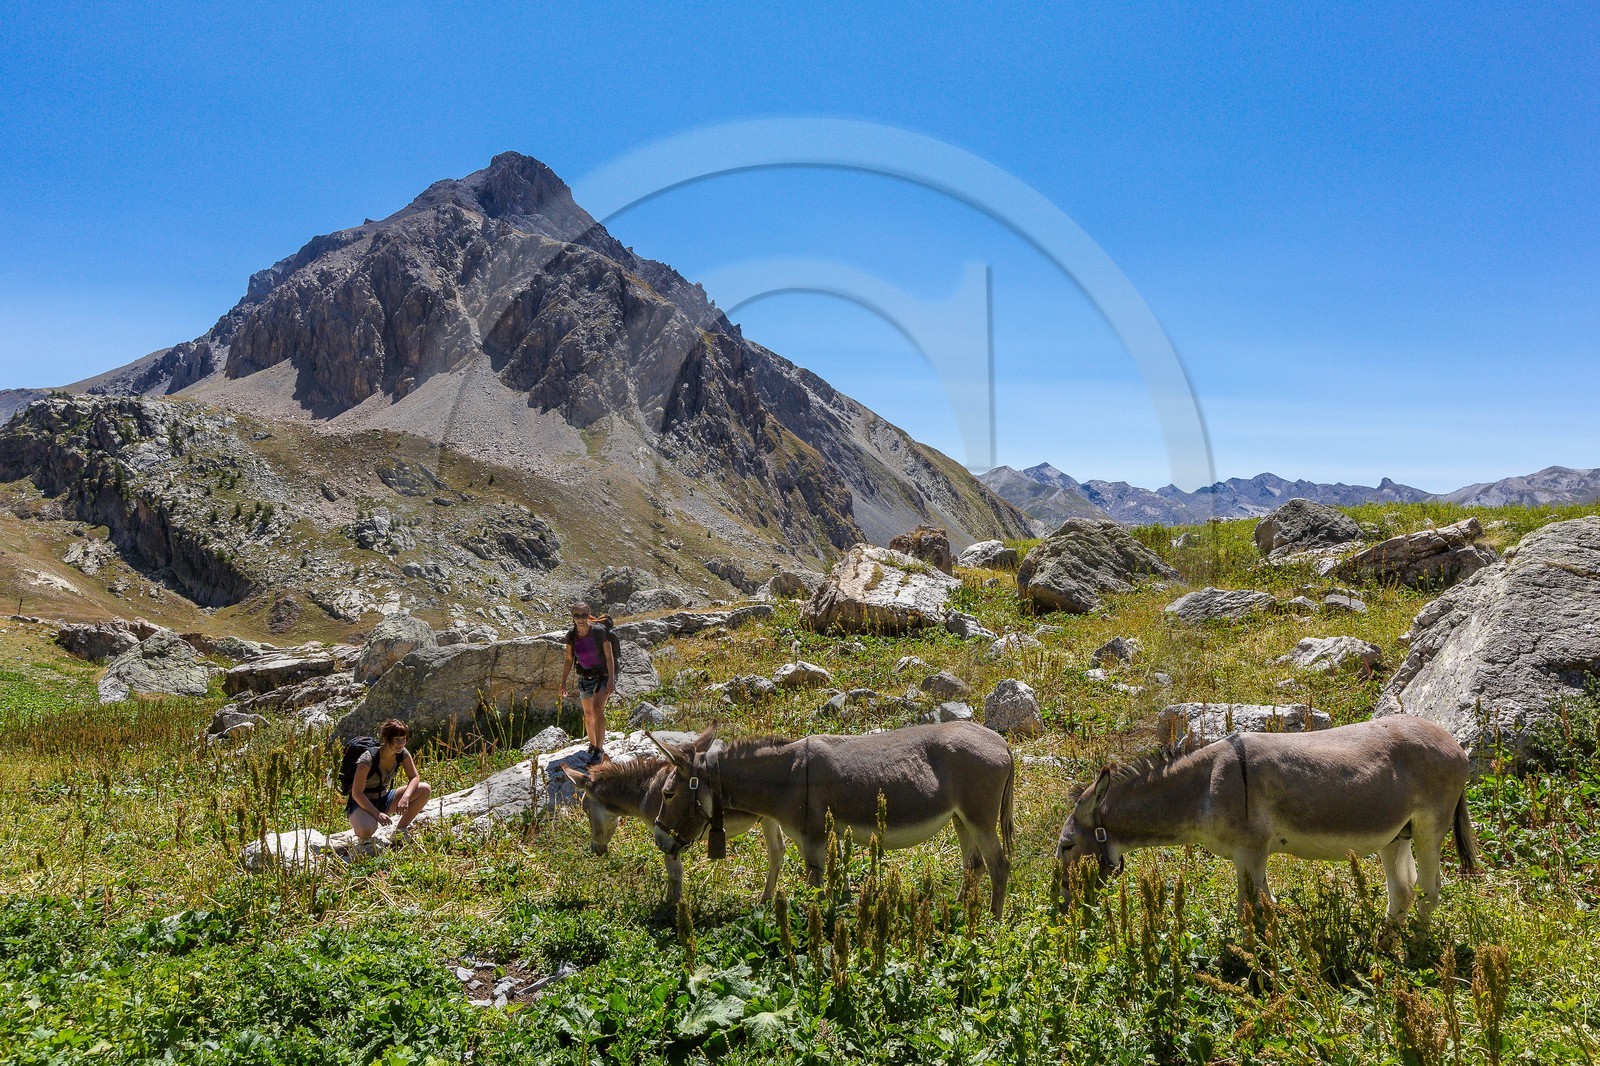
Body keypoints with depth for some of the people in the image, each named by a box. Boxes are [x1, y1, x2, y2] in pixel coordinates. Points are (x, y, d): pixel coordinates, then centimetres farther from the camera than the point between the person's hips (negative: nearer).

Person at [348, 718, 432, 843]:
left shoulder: (402, 753, -9)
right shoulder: (368, 759, -27)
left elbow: (414, 777, -5)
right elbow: (357, 793, -25)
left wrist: (405, 797, -26)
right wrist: (377, 814, -32)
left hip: (384, 800, 6)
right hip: (362, 803, -6)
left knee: (425, 789, -13)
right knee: (367, 830, -41)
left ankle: (400, 831, 1)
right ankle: (363, 836, 0)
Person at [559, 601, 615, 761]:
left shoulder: (598, 632, -20)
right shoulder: (571, 635, -7)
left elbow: (609, 657, -15)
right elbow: (569, 660, 3)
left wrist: (611, 679, -20)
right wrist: (563, 682, 1)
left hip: (603, 675, -5)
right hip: (585, 677, 5)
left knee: (597, 708, -23)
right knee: (588, 713, 15)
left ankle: (599, 749, -19)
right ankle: (592, 744, 36)